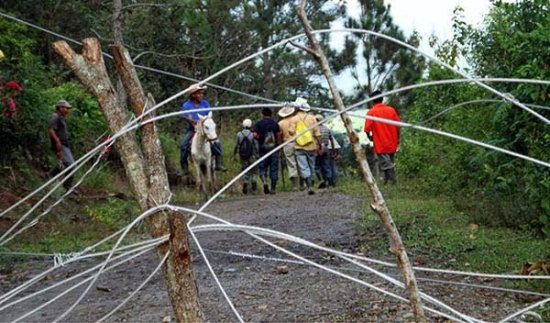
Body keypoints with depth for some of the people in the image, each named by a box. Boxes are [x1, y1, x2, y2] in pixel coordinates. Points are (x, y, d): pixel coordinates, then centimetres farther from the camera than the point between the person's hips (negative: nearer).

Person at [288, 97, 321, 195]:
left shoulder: (294, 119, -4)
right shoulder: (312, 118, 3)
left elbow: (291, 132, -8)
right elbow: (317, 133, 1)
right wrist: (319, 144, 7)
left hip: (299, 147, -2)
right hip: (311, 146, 3)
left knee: (303, 168, -5)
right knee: (311, 167, 16)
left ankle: (310, 186, -18)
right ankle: (310, 184, 22)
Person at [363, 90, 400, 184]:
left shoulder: (371, 112, -9)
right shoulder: (391, 110, 2)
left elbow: (367, 129, -14)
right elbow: (398, 126, 3)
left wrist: (370, 137, 7)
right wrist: (397, 139, 15)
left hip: (380, 145, -5)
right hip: (392, 144, 5)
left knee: (386, 165, 1)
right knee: (389, 163, 17)